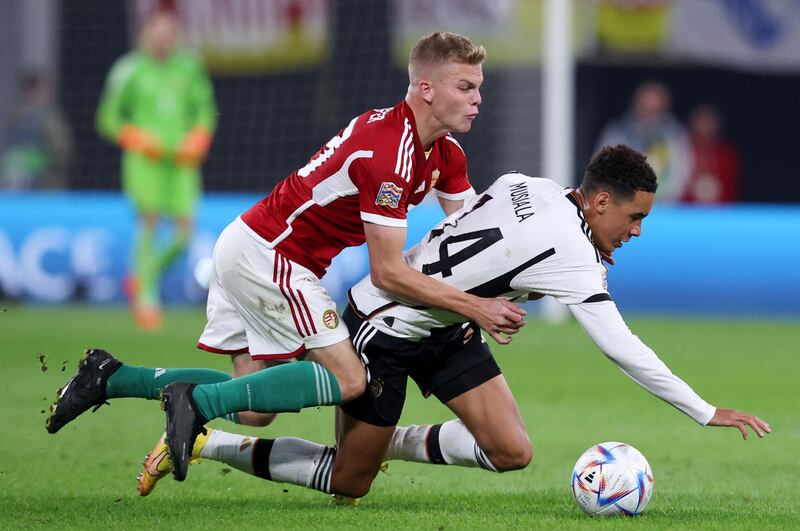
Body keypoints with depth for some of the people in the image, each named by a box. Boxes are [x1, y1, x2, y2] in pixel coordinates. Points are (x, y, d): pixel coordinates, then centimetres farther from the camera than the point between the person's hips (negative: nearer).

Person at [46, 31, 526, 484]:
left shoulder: (445, 152, 5)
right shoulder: (390, 154, -25)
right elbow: (388, 272, -24)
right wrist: (474, 307, -23)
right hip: (270, 255, -10)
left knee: (253, 408, 7)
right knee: (347, 379, -17)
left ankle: (110, 377, 10)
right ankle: (198, 401, -17)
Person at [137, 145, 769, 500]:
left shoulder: (528, 186, -4)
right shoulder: (570, 253, -28)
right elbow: (621, 349, -27)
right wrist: (708, 413, -22)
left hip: (443, 325, 9)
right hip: (386, 328, -9)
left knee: (511, 452, -2)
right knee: (348, 482, 2)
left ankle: (393, 442, 17)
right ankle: (205, 443, 10)